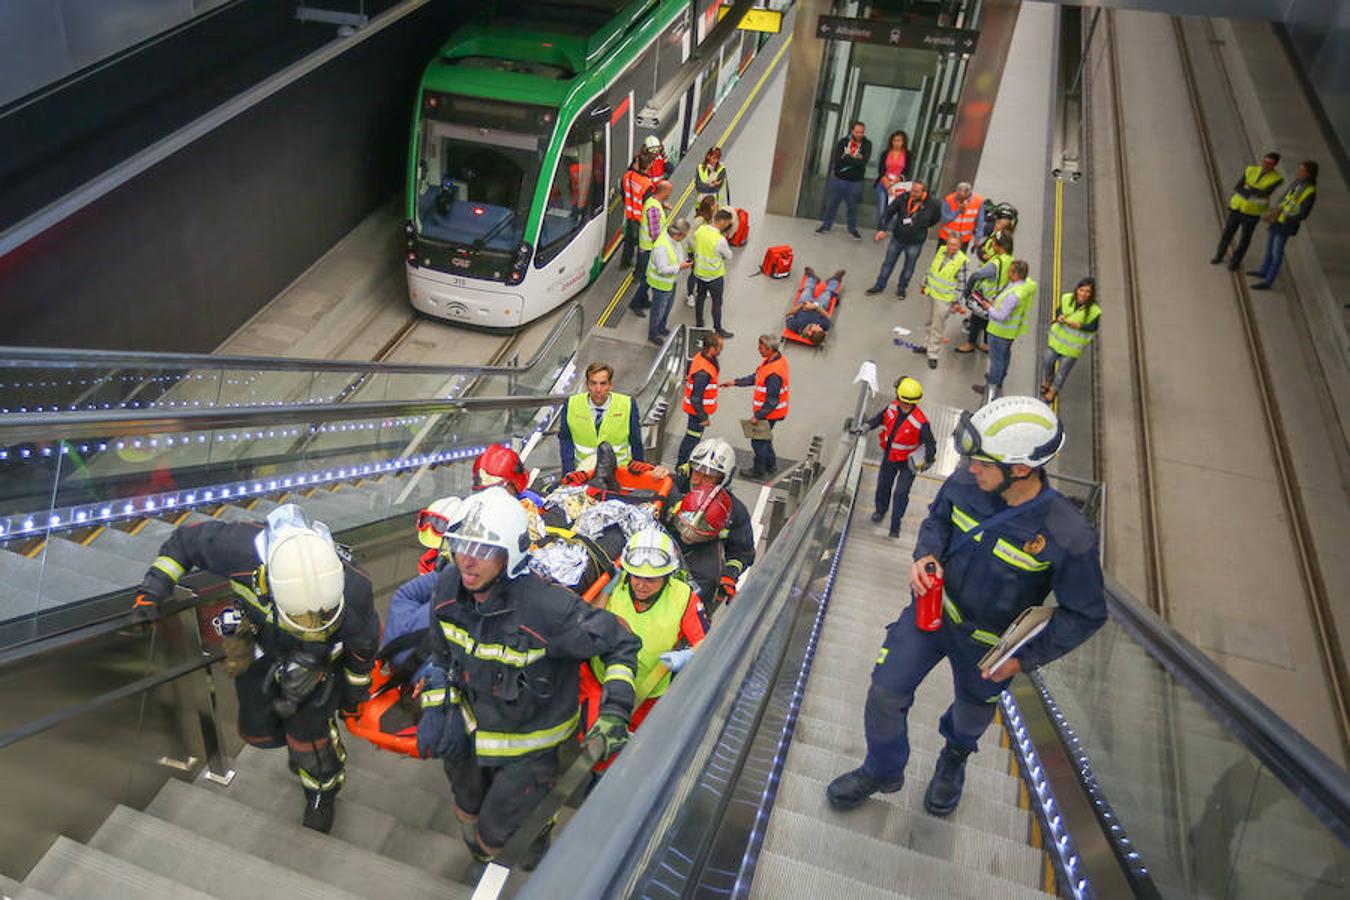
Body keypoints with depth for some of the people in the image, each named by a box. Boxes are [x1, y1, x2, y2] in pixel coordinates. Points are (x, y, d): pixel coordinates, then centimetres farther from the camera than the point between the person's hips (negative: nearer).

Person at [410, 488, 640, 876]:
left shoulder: (547, 608, -37)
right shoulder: (446, 588, -19)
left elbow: (619, 643, -23)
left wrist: (615, 711, -30)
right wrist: (437, 706, 2)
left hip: (529, 741, -6)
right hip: (472, 726, 6)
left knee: (498, 834, 8)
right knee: (469, 811, 30)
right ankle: (483, 862, 67)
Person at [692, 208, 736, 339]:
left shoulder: (700, 229, -13)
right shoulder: (720, 240, -30)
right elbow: (728, 256, -13)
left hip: (699, 272, 6)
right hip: (714, 276, -6)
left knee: (700, 297, 24)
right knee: (717, 303, 11)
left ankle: (698, 325, 39)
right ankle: (718, 330, 25)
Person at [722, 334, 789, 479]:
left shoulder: (774, 374, -33)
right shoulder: (770, 360, -2)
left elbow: (772, 401, -29)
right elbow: (756, 377, 11)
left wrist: (758, 416, -21)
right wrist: (735, 383, 10)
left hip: (769, 413, -9)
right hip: (767, 409, 9)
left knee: (758, 441, 8)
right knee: (764, 438, 26)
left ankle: (759, 472, 26)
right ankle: (771, 466, 42)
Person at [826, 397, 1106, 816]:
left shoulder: (1068, 537, -32)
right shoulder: (966, 482, -21)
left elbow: (1084, 614, -17)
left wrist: (1026, 658, -18)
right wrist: (926, 555, -17)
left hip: (985, 642, -2)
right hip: (933, 606, 2)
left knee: (971, 715, 25)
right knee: (885, 694, 2)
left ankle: (955, 757, 63)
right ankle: (882, 771, 34)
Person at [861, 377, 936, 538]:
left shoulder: (920, 422, -30)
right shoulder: (892, 407, -14)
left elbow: (930, 443, -23)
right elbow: (881, 417, 8)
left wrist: (927, 459, -38)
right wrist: (869, 425, -5)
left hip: (908, 462, -5)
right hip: (889, 456, 5)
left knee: (901, 493, -3)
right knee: (883, 485, 23)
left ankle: (895, 526, 12)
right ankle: (880, 510, 51)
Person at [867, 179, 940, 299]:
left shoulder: (931, 205, -18)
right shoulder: (903, 198, -15)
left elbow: (935, 219, 3)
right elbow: (889, 212, -15)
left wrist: (922, 227, 1)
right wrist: (882, 229, -26)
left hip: (915, 243, -1)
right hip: (897, 238, 2)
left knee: (908, 267, 15)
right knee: (888, 263, 14)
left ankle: (901, 288, 35)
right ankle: (879, 286, 30)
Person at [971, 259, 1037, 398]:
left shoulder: (1014, 294, -39)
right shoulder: (1028, 283, -10)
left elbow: (1001, 316, -33)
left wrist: (989, 308, -17)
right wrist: (995, 303, -1)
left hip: (1001, 331, -9)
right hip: (1013, 328, 9)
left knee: (996, 358, 8)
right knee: (1005, 354, 28)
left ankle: (991, 388, 24)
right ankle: (999, 378, 49)